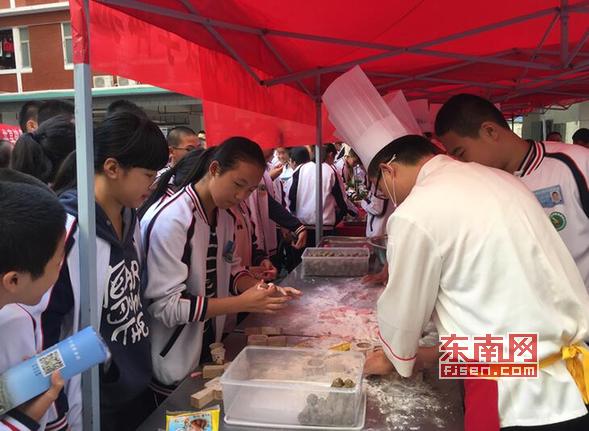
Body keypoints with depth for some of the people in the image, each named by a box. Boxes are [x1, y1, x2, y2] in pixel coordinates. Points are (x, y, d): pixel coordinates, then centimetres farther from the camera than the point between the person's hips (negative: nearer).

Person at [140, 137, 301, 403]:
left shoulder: (224, 216, 1)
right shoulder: (171, 219, -24)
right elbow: (167, 306, -25)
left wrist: (258, 288, -7)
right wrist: (243, 303, -28)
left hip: (208, 351, 8)